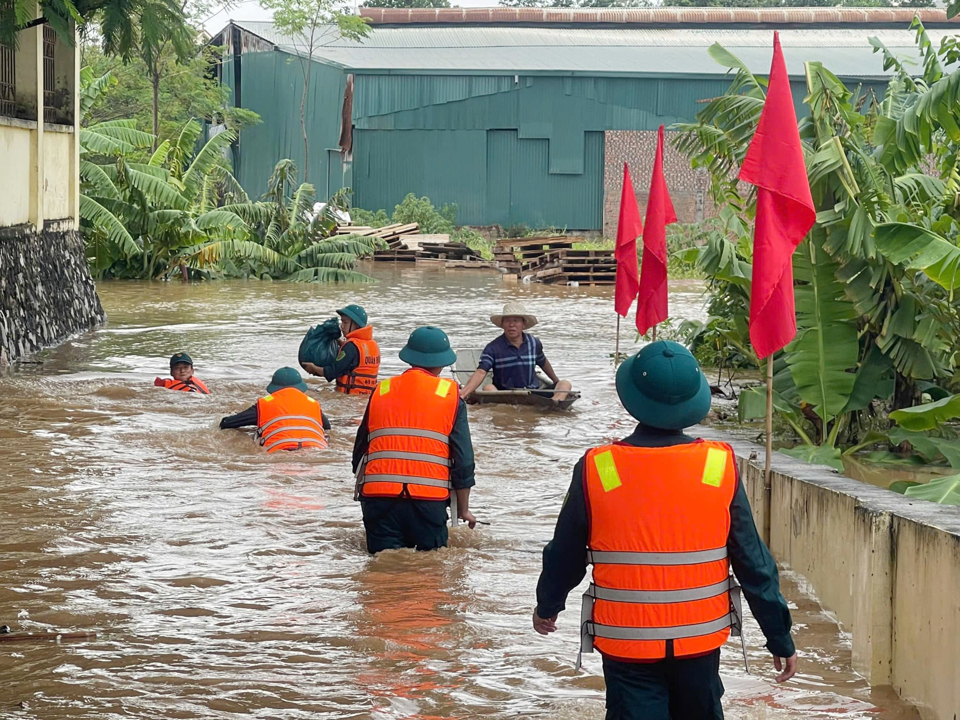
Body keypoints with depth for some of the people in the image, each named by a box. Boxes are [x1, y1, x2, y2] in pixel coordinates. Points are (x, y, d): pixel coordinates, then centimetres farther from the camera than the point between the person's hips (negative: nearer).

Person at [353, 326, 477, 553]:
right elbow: (463, 459, 4)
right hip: (429, 500, -2)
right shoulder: (450, 395, 5)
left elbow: (359, 453, 21)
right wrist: (463, 510, 15)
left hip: (378, 497, 2)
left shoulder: (380, 392, 13)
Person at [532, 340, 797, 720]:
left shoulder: (595, 470, -11)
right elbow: (753, 561, -5)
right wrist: (780, 639, 6)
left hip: (626, 646, -1)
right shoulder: (720, 465, -10)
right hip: (700, 640, 2)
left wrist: (547, 607, 23)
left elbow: (565, 556, 2)